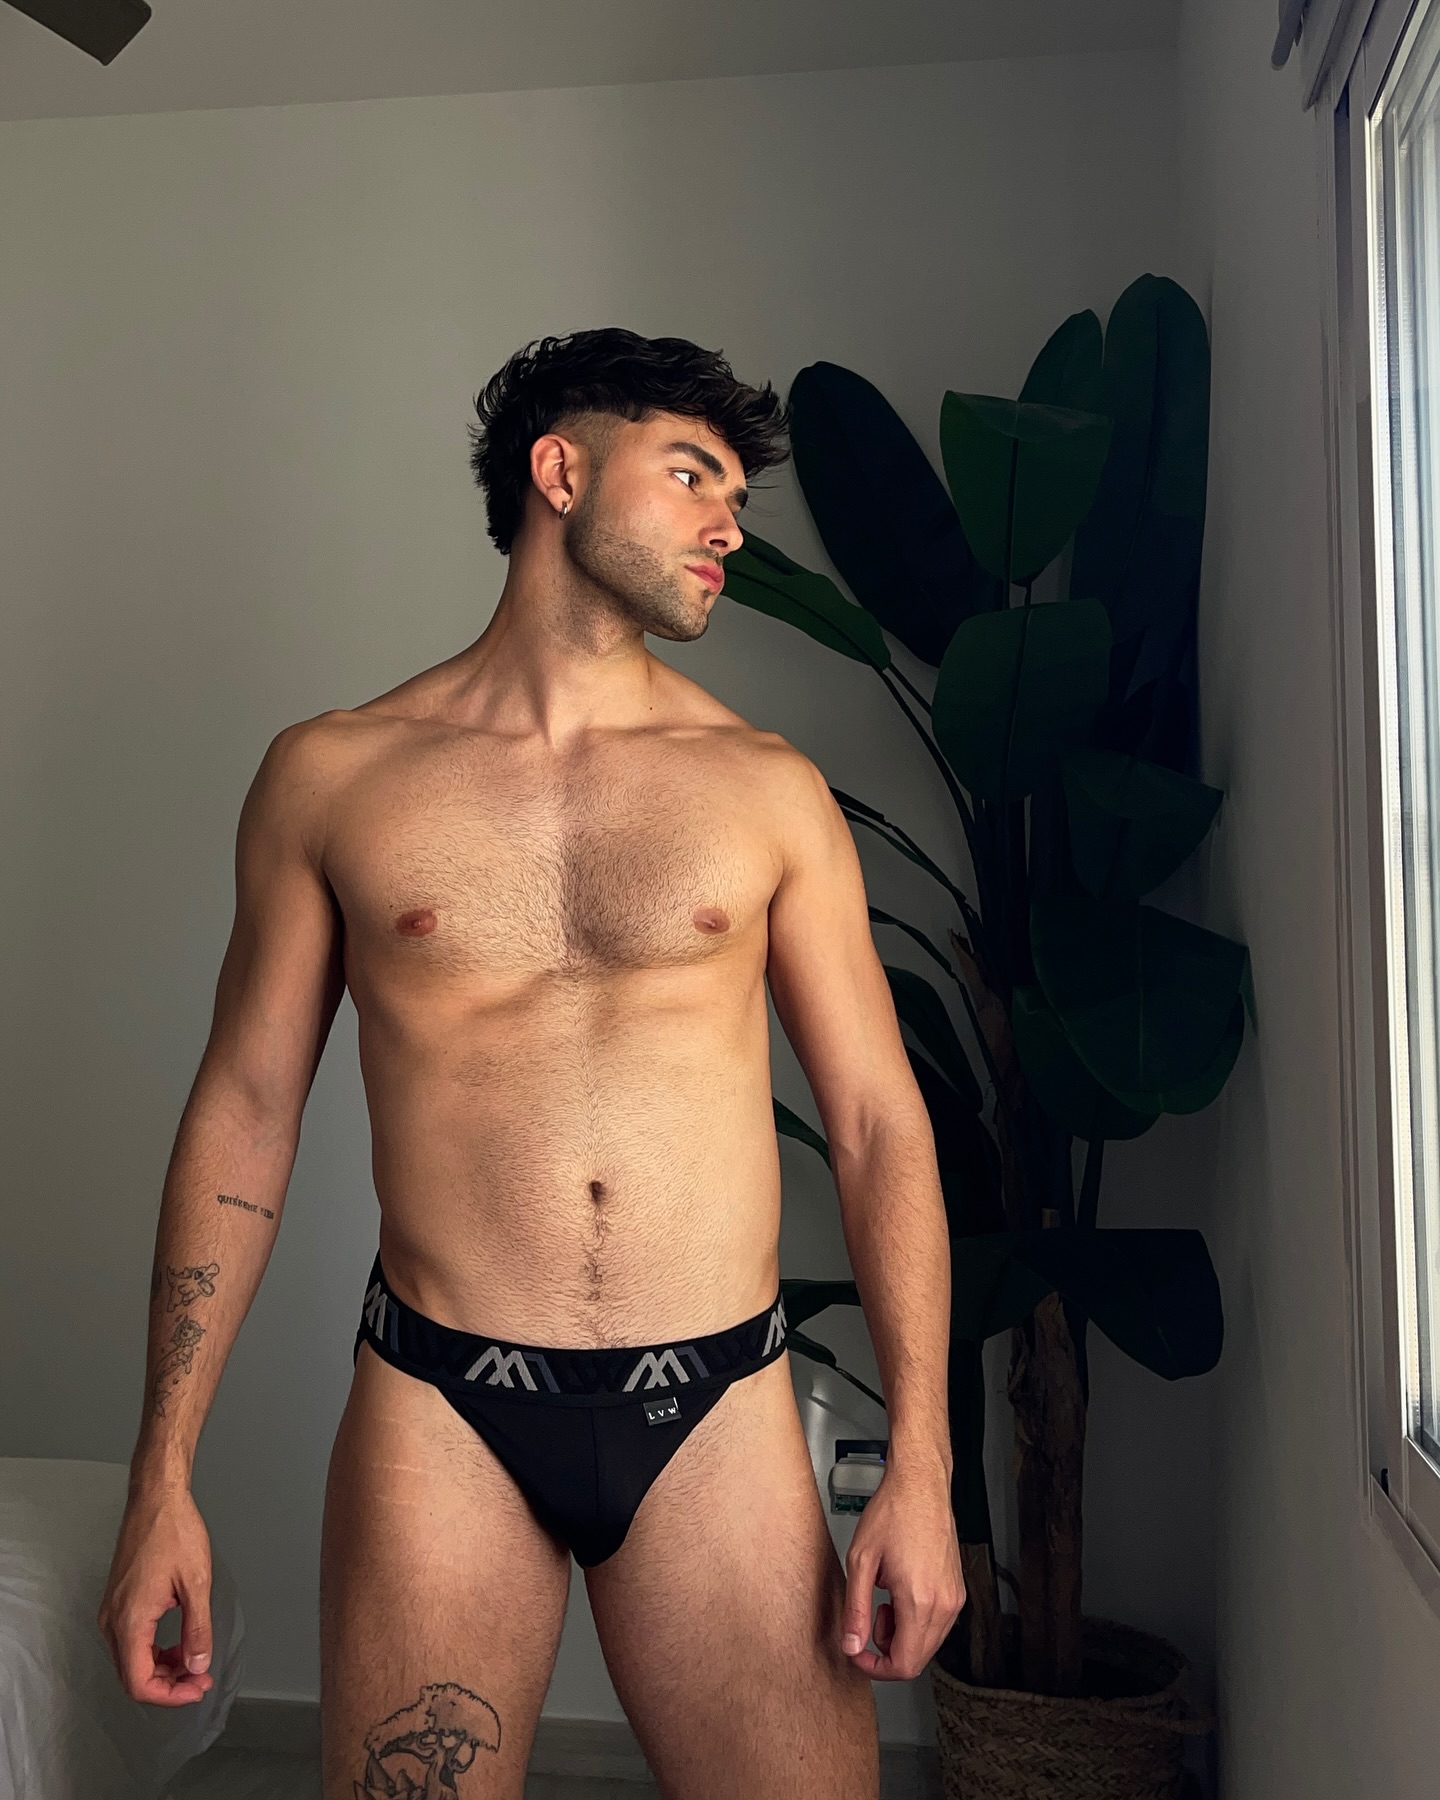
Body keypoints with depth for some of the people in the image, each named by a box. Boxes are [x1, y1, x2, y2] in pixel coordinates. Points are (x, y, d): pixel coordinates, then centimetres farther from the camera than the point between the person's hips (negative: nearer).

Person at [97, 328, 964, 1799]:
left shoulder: (770, 789, 4)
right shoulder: (332, 778, 3)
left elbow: (878, 1120, 3)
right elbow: (243, 1113, 5)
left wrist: (920, 1462, -4)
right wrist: (162, 1481, 2)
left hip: (716, 1414, 1)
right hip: (439, 1413, 0)